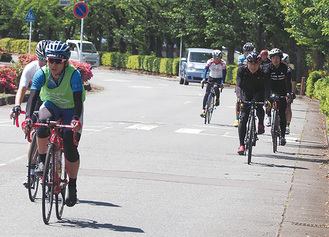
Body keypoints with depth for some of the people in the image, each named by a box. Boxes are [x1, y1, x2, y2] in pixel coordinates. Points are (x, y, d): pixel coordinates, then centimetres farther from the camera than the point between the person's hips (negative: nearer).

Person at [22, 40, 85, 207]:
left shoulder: (74, 74, -27)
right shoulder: (42, 74, -21)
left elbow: (78, 100, -34)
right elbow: (33, 97, -30)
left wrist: (76, 119, -52)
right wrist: (28, 118, -46)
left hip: (71, 110, -2)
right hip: (51, 105, 2)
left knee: (70, 146, -16)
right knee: (43, 122, -34)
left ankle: (72, 186, 0)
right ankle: (42, 161, -13)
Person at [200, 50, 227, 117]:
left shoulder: (223, 63, -19)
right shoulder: (210, 61, -17)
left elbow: (224, 73, -23)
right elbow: (205, 70, -26)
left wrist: (222, 82, -37)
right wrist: (204, 79, -42)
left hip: (219, 79, -2)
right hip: (211, 78, 2)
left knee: (216, 87, -33)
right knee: (207, 93, -8)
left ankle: (217, 99, -5)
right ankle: (203, 109, -4)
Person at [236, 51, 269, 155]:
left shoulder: (263, 72, -22)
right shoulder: (242, 70, -21)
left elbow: (267, 87, -30)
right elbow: (238, 85, -29)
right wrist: (239, 97, -47)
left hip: (259, 93, -1)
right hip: (246, 94, 1)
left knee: (259, 107, -34)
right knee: (243, 118, -10)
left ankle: (261, 123, -2)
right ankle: (242, 145, -9)